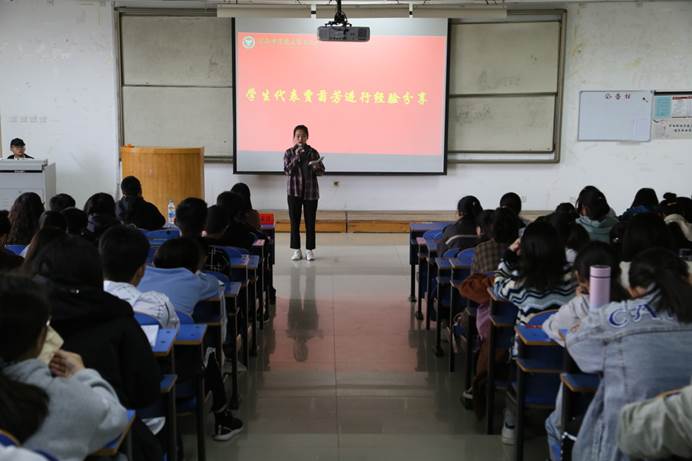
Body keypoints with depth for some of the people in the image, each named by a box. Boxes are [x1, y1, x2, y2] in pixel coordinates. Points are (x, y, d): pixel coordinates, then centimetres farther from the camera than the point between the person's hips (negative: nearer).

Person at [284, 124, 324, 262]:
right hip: (294, 191, 0)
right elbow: (287, 171, -12)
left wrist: (316, 167, -18)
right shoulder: (289, 153, 0)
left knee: (310, 222, 4)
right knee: (294, 221, 3)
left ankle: (310, 250, 13)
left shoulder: (313, 152, 2)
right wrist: (297, 156, -19)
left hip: (311, 191, 0)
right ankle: (296, 250, 12)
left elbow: (321, 171, 5)